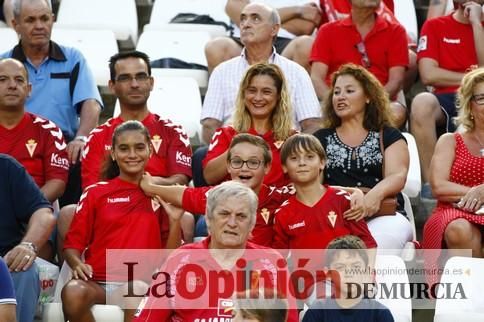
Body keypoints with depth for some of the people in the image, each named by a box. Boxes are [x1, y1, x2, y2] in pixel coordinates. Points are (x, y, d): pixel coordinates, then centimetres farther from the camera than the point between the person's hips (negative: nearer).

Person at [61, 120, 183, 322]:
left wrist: (175, 218, -4)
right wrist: (77, 264, -12)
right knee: (73, 293, -35)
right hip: (96, 281, 1)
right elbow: (73, 243, 9)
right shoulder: (95, 193, 13)